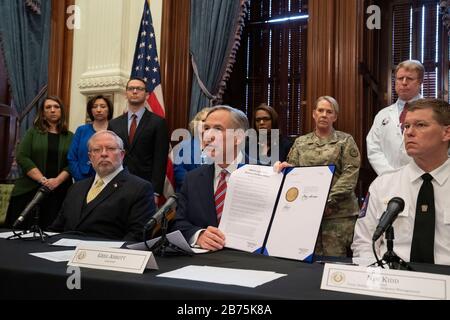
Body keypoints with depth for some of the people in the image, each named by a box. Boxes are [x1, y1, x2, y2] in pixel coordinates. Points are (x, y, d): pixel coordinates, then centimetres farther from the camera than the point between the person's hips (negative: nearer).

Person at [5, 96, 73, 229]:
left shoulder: (70, 137, 10)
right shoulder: (33, 132, 10)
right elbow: (22, 157, -2)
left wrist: (57, 181, -15)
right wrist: (42, 180, -13)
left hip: (58, 193, 0)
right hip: (29, 191, 0)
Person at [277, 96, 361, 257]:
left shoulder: (345, 141, 6)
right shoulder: (301, 142, 15)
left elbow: (350, 173, -4)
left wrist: (329, 201, -13)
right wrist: (286, 167, -13)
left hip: (338, 211, -2)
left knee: (334, 257, -4)